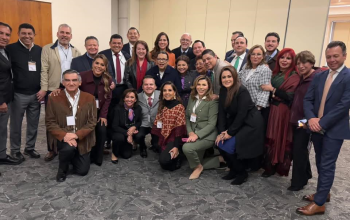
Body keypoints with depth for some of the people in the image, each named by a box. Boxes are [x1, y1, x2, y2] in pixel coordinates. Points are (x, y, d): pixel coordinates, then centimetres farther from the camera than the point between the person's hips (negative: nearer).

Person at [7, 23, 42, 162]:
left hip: (36, 94, 3)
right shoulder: (11, 49, -5)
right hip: (18, 94, -3)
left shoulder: (40, 50, 6)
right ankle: (15, 150, 24)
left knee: (33, 124, 12)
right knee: (16, 124, 8)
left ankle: (30, 148, 27)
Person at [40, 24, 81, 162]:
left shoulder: (76, 51, 13)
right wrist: (44, 89, -10)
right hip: (53, 90, -2)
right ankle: (51, 149, 18)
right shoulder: (47, 49, 3)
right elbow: (44, 70, -3)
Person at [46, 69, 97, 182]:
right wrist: (64, 135, -22)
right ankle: (62, 169, -1)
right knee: (69, 148, -36)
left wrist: (77, 135, -19)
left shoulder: (89, 98, -3)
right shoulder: (54, 98, -4)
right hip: (62, 137, -2)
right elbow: (50, 122, -5)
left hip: (82, 139, 2)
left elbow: (92, 122, -6)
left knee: (82, 171, 2)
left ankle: (72, 156, 37)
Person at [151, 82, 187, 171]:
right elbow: (157, 125, 7)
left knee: (164, 160, -23)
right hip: (163, 138, 6)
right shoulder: (162, 106, 10)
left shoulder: (179, 107, -9)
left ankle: (177, 157, 6)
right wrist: (157, 143, -3)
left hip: (173, 139, -6)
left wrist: (176, 147, -20)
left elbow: (180, 128, -14)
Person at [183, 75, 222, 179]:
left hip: (207, 136, -7)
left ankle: (198, 167, -1)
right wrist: (190, 132, -9)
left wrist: (197, 135, -23)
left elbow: (211, 124, -14)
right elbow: (187, 117, 7)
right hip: (194, 134, 7)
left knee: (187, 147, -31)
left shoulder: (212, 101, -9)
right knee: (195, 163, 11)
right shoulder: (192, 98, 9)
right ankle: (219, 160, 29)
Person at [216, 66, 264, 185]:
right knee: (220, 143, -8)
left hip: (250, 124, -7)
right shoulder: (223, 90, 0)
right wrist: (222, 132, -11)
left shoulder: (242, 91, -21)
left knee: (229, 146, -19)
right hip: (236, 123, 7)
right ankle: (234, 169, 13)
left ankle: (242, 173, 5)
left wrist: (230, 133, -19)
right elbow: (222, 112, -2)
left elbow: (241, 114, -23)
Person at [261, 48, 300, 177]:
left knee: (280, 139, 2)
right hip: (271, 109, 6)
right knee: (270, 138, 7)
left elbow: (290, 96, -19)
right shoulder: (275, 73, 13)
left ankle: (278, 167, 15)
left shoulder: (294, 76, -8)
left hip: (283, 112, -6)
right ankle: (269, 166, 19)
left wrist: (272, 89, -16)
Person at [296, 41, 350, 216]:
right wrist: (311, 118, -14)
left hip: (334, 129, -6)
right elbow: (308, 99, 3)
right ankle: (323, 193, 35)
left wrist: (322, 122, -19)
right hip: (317, 127, 6)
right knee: (321, 164, 18)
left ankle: (319, 204, 9)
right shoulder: (319, 76, 8)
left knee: (327, 166, 0)